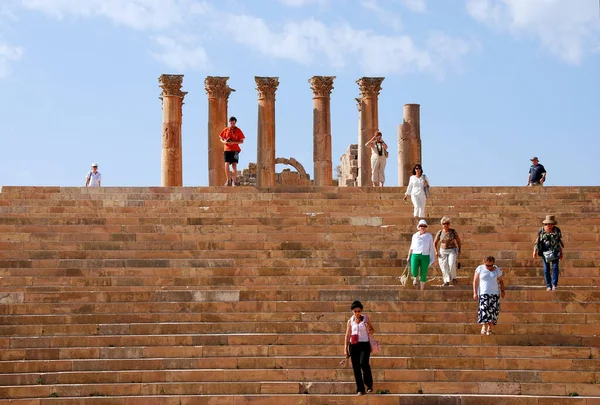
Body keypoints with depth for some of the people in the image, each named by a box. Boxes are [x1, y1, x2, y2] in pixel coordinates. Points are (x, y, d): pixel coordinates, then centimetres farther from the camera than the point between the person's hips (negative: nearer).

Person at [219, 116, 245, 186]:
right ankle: (229, 180, 3)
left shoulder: (238, 131, 3)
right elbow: (221, 138, 15)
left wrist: (233, 142, -13)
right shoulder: (225, 130, 8)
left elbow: (242, 141, 2)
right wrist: (224, 142, -8)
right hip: (227, 150, 1)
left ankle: (234, 181, 4)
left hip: (235, 150, -1)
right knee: (226, 165, -10)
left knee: (234, 166, -6)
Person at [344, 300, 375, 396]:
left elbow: (372, 332, 12)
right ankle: (360, 390, 5)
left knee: (363, 363, -24)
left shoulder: (366, 319, 5)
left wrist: (369, 328, -12)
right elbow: (347, 335, 11)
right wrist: (346, 349, 7)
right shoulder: (350, 321, 8)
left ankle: (369, 384, -5)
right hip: (353, 345, 2)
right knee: (356, 367, -2)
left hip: (364, 345, -2)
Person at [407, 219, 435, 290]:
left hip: (425, 256, -1)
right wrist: (409, 257, 16)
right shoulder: (415, 236, 10)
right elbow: (412, 247, 17)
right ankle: (416, 278, 21)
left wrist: (432, 259, 2)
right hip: (415, 255, 1)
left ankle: (422, 290, 13)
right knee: (414, 272, -16)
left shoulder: (429, 236, 5)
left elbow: (431, 248, 5)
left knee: (423, 274, 0)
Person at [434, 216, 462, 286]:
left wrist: (459, 251, -4)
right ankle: (446, 281, 0)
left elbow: (458, 241, 2)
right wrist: (436, 251, -4)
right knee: (444, 266, -7)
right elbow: (435, 243, 8)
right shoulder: (440, 232, -2)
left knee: (452, 264, -22)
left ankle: (453, 278, 1)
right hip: (442, 251, 2)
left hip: (452, 250, -2)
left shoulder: (453, 231, -6)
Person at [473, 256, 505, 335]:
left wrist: (503, 290, 5)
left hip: (494, 293, 2)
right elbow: (475, 281, 1)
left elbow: (501, 281, 16)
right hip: (483, 293, -2)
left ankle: (489, 328, 6)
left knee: (493, 311, -2)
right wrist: (475, 293, -5)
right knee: (484, 309, -18)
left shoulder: (497, 270, 7)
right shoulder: (480, 269, 1)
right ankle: (484, 327, -12)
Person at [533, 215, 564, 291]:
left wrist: (561, 253, 8)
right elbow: (537, 241, 3)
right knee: (546, 269, -1)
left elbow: (560, 242, 7)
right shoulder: (541, 231, -2)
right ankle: (548, 285, 5)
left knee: (555, 267, -10)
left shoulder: (557, 230, 0)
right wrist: (535, 251, -4)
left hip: (555, 252, 0)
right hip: (545, 252, 0)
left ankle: (554, 284, -6)